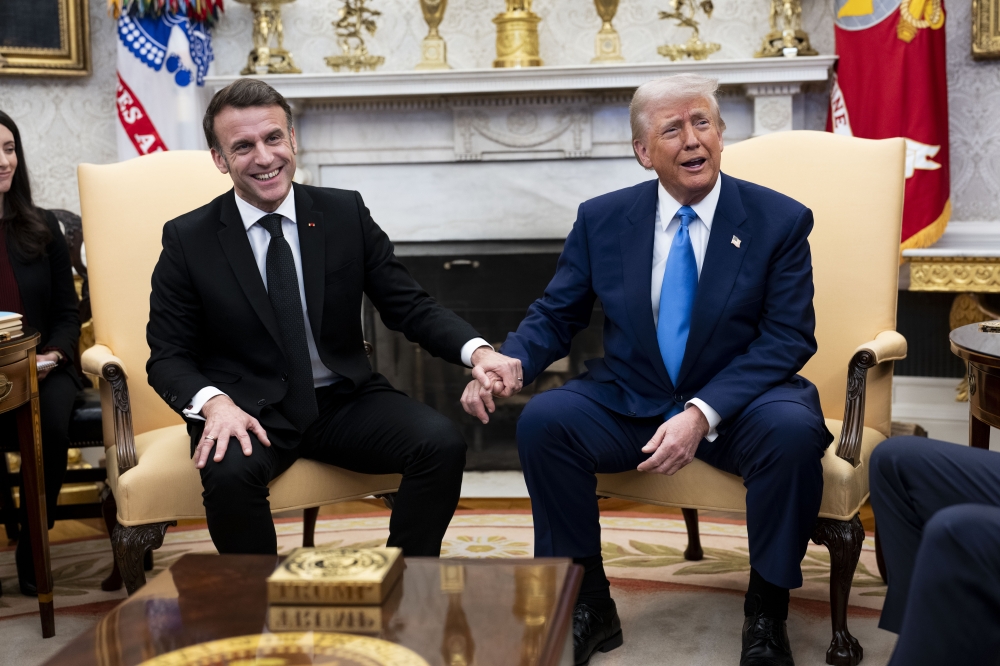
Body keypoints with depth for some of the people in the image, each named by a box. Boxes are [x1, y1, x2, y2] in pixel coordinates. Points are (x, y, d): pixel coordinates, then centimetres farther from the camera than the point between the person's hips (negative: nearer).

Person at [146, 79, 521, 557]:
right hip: (249, 411, -2)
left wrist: (477, 350, -17)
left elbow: (409, 307, 3)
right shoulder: (187, 239, -2)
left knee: (442, 444, -23)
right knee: (229, 472, -35)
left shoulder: (347, 214, 2)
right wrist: (214, 402, -23)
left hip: (345, 401, 2)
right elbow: (168, 356, -1)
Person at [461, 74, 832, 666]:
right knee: (543, 419, -24)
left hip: (736, 403, -2)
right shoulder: (601, 219, 2)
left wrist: (703, 413, -25)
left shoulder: (780, 220, -5)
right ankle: (589, 605, -7)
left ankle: (767, 614, -10)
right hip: (628, 405, 2)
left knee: (793, 430, -33)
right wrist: (510, 361, -16)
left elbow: (787, 339, -10)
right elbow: (556, 315, 8)